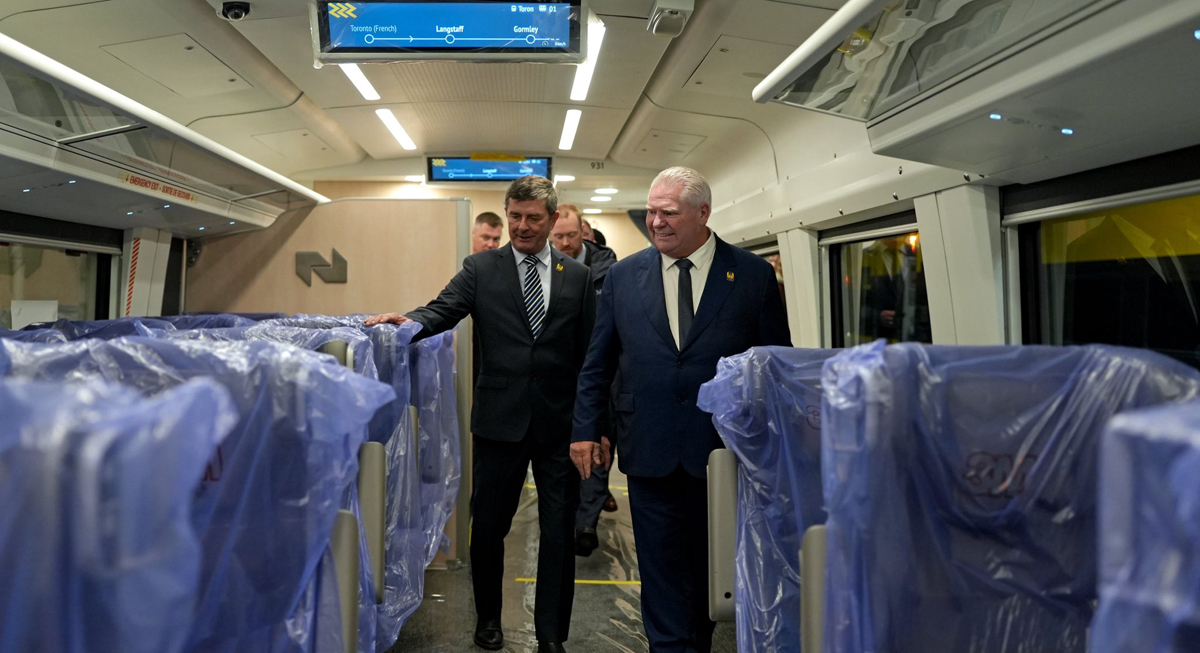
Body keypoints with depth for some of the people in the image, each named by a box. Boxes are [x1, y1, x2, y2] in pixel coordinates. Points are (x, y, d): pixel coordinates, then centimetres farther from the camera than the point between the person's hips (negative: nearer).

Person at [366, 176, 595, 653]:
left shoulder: (577, 276, 5)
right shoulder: (481, 268, 4)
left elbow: (589, 354, 4)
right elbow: (444, 309, -8)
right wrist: (409, 322, -30)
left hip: (560, 423, 0)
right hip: (500, 420, 0)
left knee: (559, 533, 9)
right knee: (488, 527, 14)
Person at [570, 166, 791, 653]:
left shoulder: (754, 275, -2)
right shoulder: (623, 275, 4)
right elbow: (597, 362, 7)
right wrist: (585, 428, 3)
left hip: (723, 451, 0)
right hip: (650, 450, 1)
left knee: (712, 566, 14)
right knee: (661, 567, 10)